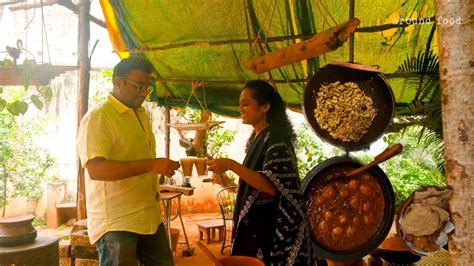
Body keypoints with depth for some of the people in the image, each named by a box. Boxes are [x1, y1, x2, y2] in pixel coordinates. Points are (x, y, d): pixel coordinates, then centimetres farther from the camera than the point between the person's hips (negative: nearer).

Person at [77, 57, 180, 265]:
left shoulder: (141, 115, 15)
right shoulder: (98, 118, -13)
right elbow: (95, 169, -25)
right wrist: (151, 164, -30)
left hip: (150, 217, 8)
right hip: (116, 223, -8)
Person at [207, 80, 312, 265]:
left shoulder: (276, 137, -18)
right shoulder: (256, 137, 9)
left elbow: (272, 186, -27)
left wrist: (231, 165, -32)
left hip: (273, 227, -9)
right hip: (254, 223, 9)